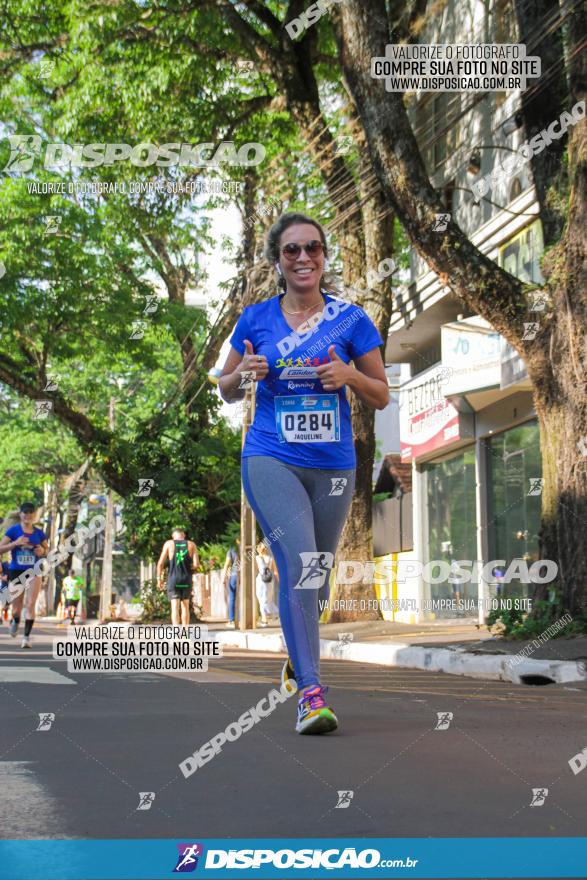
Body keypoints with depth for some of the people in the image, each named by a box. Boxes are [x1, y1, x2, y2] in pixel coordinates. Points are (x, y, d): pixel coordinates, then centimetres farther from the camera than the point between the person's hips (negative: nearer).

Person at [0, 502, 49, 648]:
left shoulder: (39, 533, 4)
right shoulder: (13, 530, -2)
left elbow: (47, 549, 16)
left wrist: (43, 551, -7)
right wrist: (15, 543, -20)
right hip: (16, 571, 0)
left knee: (30, 604, -12)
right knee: (16, 607, 9)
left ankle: (27, 637, -9)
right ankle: (15, 622, 44)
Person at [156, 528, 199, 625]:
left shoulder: (169, 544, 2)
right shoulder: (191, 545, 4)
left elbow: (161, 563, -3)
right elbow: (196, 564, -5)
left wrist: (159, 578, 6)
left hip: (173, 578, -2)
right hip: (187, 579, 2)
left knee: (175, 607, -6)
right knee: (185, 606, 16)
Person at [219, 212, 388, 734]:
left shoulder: (351, 319, 4)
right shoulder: (256, 319, 5)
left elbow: (382, 397, 7)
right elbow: (228, 392, 14)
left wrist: (350, 375, -13)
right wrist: (245, 373, -8)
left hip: (333, 464, 2)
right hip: (270, 459, -2)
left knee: (317, 572, 13)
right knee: (300, 562, -21)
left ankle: (299, 652, 41)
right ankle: (311, 692, -17)